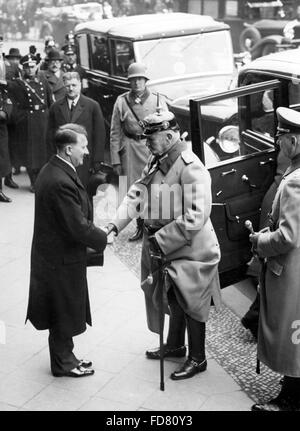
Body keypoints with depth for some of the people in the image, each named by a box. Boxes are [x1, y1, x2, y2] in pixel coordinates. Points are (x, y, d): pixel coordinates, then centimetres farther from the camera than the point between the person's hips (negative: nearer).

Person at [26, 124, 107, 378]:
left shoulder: (52, 170, 4)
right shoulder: (61, 182, -28)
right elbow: (78, 227, -26)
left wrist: (98, 233, 7)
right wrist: (103, 238, -11)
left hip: (53, 253, 10)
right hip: (62, 260, -10)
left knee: (65, 313, 22)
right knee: (64, 315, 8)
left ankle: (65, 356, 37)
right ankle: (63, 364, 25)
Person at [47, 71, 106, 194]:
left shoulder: (92, 106, 2)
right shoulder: (55, 107, 9)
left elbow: (100, 135, 0)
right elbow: (50, 133, 13)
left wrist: (97, 161, -5)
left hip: (85, 162, -2)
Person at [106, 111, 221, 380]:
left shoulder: (190, 167, -23)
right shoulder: (156, 162, 5)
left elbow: (195, 217, -27)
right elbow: (137, 194, 2)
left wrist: (161, 240, -24)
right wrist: (115, 224, -12)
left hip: (189, 249, -8)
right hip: (163, 246, 8)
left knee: (190, 303, 6)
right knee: (173, 298, 23)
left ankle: (197, 359, 24)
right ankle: (175, 346, 43)